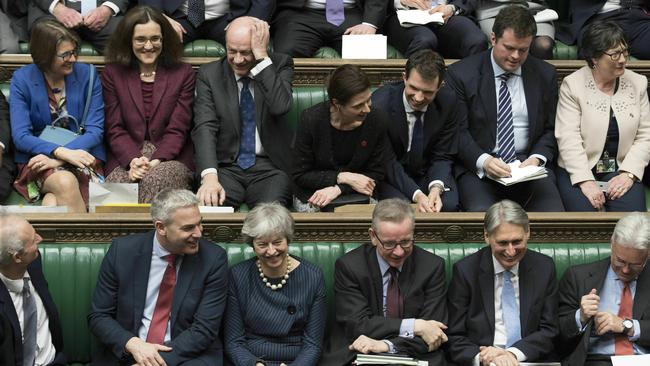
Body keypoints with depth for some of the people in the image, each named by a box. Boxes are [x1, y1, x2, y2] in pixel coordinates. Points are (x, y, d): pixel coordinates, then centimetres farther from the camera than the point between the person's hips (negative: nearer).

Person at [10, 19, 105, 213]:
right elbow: (20, 136, -7)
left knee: (53, 201, -33)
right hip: (37, 158, 0)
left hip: (82, 154, 0)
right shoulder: (22, 79, -1)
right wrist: (61, 152, -23)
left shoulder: (87, 74, 1)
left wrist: (58, 159, -18)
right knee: (65, 182, -33)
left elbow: (95, 131, -3)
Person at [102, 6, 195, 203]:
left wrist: (155, 162, -16)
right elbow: (114, 128, 5)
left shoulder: (183, 73, 9)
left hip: (170, 158, -1)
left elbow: (177, 129, 2)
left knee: (155, 179, -35)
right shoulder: (112, 73, 12)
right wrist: (133, 160, -14)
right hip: (125, 159, 1)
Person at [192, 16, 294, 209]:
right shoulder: (209, 74, 4)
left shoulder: (280, 65, 3)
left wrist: (261, 56, -17)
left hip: (270, 167, -1)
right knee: (206, 206, -30)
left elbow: (281, 106, -17)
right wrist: (209, 176, -24)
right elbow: (205, 128, -8)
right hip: (226, 167, 1)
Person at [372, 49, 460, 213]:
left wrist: (436, 187, -26)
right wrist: (416, 194, -30)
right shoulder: (380, 103, -22)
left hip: (428, 173, 2)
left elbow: (443, 156, -5)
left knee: (449, 204, -27)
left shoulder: (448, 101, -12)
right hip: (391, 175, -2)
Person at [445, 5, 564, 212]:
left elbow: (551, 129, 14)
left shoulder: (544, 75, 11)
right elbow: (458, 131, -3)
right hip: (477, 168, -3)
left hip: (529, 165, 3)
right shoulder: (461, 74, 1)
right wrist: (483, 161, -20)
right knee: (482, 214, -33)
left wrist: (537, 158, -7)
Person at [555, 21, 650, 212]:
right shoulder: (572, 85, -2)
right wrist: (586, 181, -20)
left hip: (621, 170, 3)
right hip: (579, 171, -3)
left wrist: (628, 174, -9)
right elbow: (568, 139, -10)